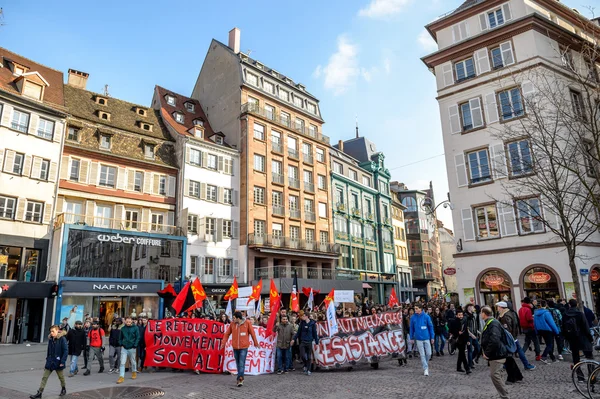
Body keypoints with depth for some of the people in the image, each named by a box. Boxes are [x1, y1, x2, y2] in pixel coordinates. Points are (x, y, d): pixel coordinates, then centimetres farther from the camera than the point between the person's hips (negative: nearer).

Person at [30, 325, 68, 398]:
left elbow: (66, 351, -18)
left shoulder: (62, 339, -17)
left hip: (58, 362, -5)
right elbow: (48, 350, 14)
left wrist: (62, 362, -21)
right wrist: (47, 359, 11)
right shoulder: (50, 339, 2)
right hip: (50, 362, 5)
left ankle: (63, 389, 36)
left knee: (61, 376, 15)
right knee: (44, 377, 0)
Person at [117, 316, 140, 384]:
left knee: (132, 362, 14)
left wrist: (135, 346, -10)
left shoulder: (135, 328, -5)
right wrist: (121, 344, 0)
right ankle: (121, 377, -2)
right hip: (124, 348, 2)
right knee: (122, 363, -6)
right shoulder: (123, 328, 3)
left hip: (131, 348, -1)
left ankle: (134, 372, 36)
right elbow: (120, 337, 12)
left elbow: (137, 337, -4)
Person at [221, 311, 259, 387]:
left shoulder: (247, 323, -9)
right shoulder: (232, 324, -1)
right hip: (235, 347, 4)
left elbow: (252, 333, -1)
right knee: (238, 363, 12)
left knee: (241, 363, -9)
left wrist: (256, 343, 7)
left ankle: (240, 379, -7)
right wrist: (223, 343, 3)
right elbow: (227, 334, 7)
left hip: (244, 347, -4)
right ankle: (241, 378, 26)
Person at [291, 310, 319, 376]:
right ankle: (305, 365, 22)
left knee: (309, 357, 5)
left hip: (309, 342, -1)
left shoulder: (312, 323, -4)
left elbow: (314, 333, 1)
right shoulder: (302, 323, 2)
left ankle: (308, 370, 16)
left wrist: (316, 342, 1)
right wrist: (294, 339, 2)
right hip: (302, 342, 1)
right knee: (302, 356, -6)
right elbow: (298, 332, 7)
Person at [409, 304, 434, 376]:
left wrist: (432, 337, 1)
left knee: (429, 353, 4)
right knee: (422, 355, 2)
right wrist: (412, 338, 7)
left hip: (426, 338, 0)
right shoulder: (413, 317, -4)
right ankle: (425, 368, 11)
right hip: (418, 339, 0)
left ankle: (425, 364, 29)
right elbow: (412, 328, 5)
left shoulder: (426, 316, -7)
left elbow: (430, 327, 0)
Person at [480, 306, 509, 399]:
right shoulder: (489, 323, 11)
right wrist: (486, 352, 14)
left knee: (495, 375, -7)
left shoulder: (493, 324, -21)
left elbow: (494, 341, -31)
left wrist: (487, 353, -22)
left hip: (497, 355, -10)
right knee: (498, 376, 16)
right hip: (495, 354, 10)